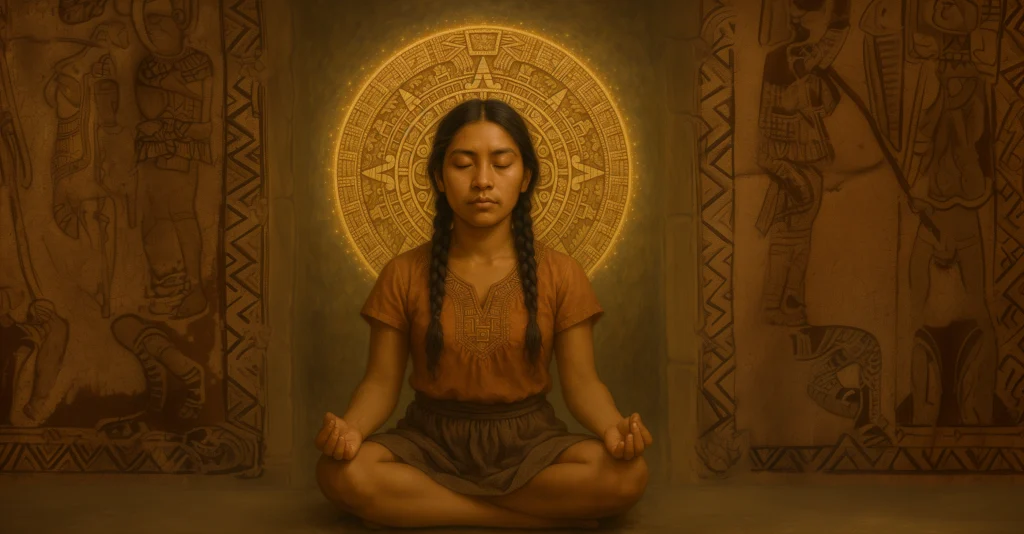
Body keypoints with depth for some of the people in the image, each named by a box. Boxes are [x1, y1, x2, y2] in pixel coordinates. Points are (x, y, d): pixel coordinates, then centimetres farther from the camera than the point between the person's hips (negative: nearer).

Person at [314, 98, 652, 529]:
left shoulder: (560, 275, 0)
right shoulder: (404, 275, 0)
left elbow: (581, 383, -1)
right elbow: (381, 382, 0)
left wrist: (614, 427, -24)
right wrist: (351, 427, -23)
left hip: (529, 442, -1)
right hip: (430, 442, 1)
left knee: (627, 476, -30)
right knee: (342, 474, -32)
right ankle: (553, 511, -20)